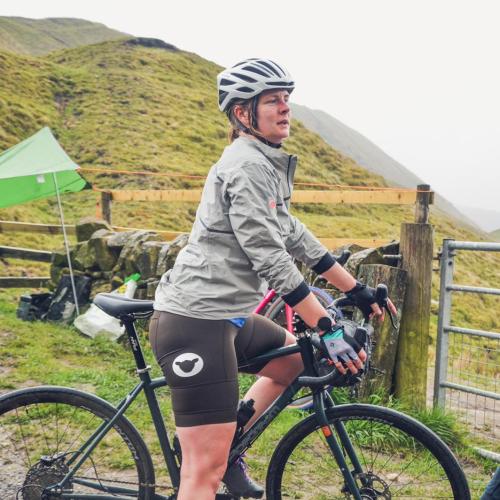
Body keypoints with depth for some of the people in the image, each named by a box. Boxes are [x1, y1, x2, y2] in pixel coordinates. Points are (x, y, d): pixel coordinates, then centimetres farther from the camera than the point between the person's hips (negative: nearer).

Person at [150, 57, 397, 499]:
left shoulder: (268, 165, 16)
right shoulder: (246, 166, -16)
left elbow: (294, 235, 21)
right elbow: (272, 259, -22)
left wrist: (357, 289, 22)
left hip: (226, 316, 10)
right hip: (195, 322, -10)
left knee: (298, 359, 26)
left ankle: (230, 451, 25)